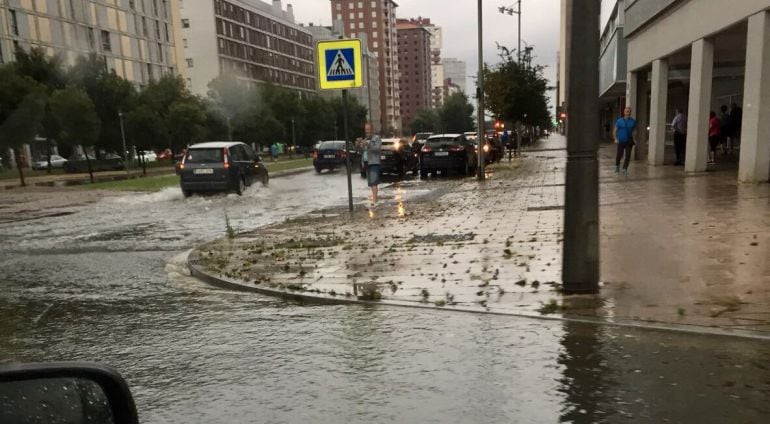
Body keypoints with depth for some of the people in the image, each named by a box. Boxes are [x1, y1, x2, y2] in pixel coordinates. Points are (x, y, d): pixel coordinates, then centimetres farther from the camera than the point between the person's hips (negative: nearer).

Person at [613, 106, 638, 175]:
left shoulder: (633, 121, 4)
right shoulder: (619, 121, -1)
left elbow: (634, 131, 11)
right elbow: (615, 131, 0)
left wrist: (634, 139, 1)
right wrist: (615, 139, -11)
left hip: (629, 141, 1)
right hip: (621, 141, -1)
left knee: (628, 156, -5)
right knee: (619, 155, 5)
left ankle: (625, 169, 3)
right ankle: (617, 166, 31)